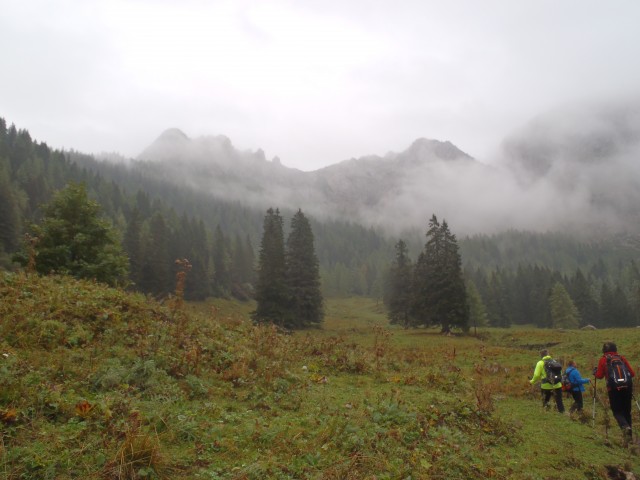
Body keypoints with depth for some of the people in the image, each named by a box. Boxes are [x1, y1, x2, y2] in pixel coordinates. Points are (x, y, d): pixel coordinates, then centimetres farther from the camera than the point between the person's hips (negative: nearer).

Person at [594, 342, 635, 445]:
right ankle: (629, 433, 12)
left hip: (613, 389, -3)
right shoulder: (621, 358, 11)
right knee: (627, 411, 15)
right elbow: (632, 373, 8)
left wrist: (595, 372, 23)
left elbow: (599, 375, 2)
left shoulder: (603, 360, 4)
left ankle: (625, 427, -26)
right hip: (627, 387, 3)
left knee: (617, 411, 2)